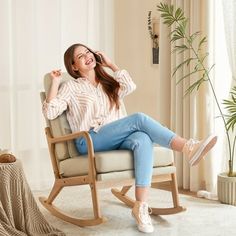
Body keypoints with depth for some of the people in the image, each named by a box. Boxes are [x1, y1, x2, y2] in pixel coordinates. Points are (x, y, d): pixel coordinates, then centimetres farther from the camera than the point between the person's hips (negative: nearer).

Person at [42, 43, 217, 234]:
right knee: (139, 119, -29)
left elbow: (130, 86, 6)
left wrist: (111, 64, 16)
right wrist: (55, 82, -1)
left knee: (142, 139, -35)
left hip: (116, 140, 4)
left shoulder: (109, 83, 28)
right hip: (90, 141, -4)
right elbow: (50, 112, 2)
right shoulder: (72, 87, 14)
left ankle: (141, 206, -43)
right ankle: (189, 148, -35)